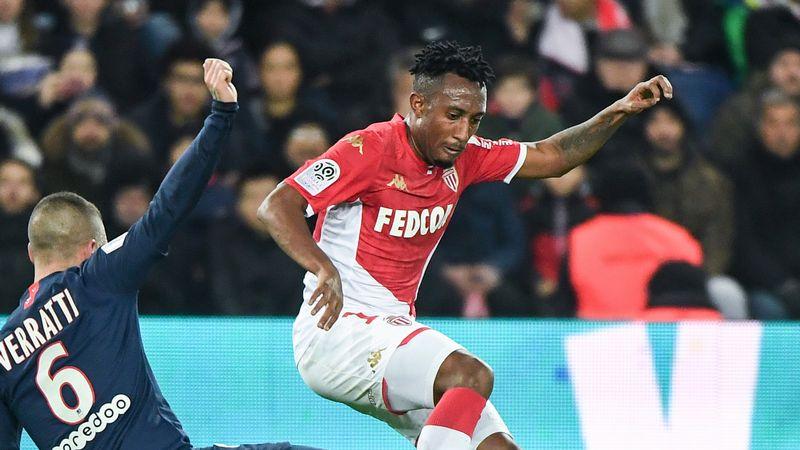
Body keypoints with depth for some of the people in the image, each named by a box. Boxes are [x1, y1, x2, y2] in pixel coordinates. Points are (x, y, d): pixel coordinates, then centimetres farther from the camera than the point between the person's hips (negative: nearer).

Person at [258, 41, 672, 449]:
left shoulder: (462, 158, 9)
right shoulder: (371, 149, -14)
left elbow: (550, 156, 21)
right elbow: (276, 206, -21)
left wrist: (619, 112, 8)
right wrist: (324, 269, -37)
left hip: (392, 332, 9)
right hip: (337, 329, -9)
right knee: (472, 376, -30)